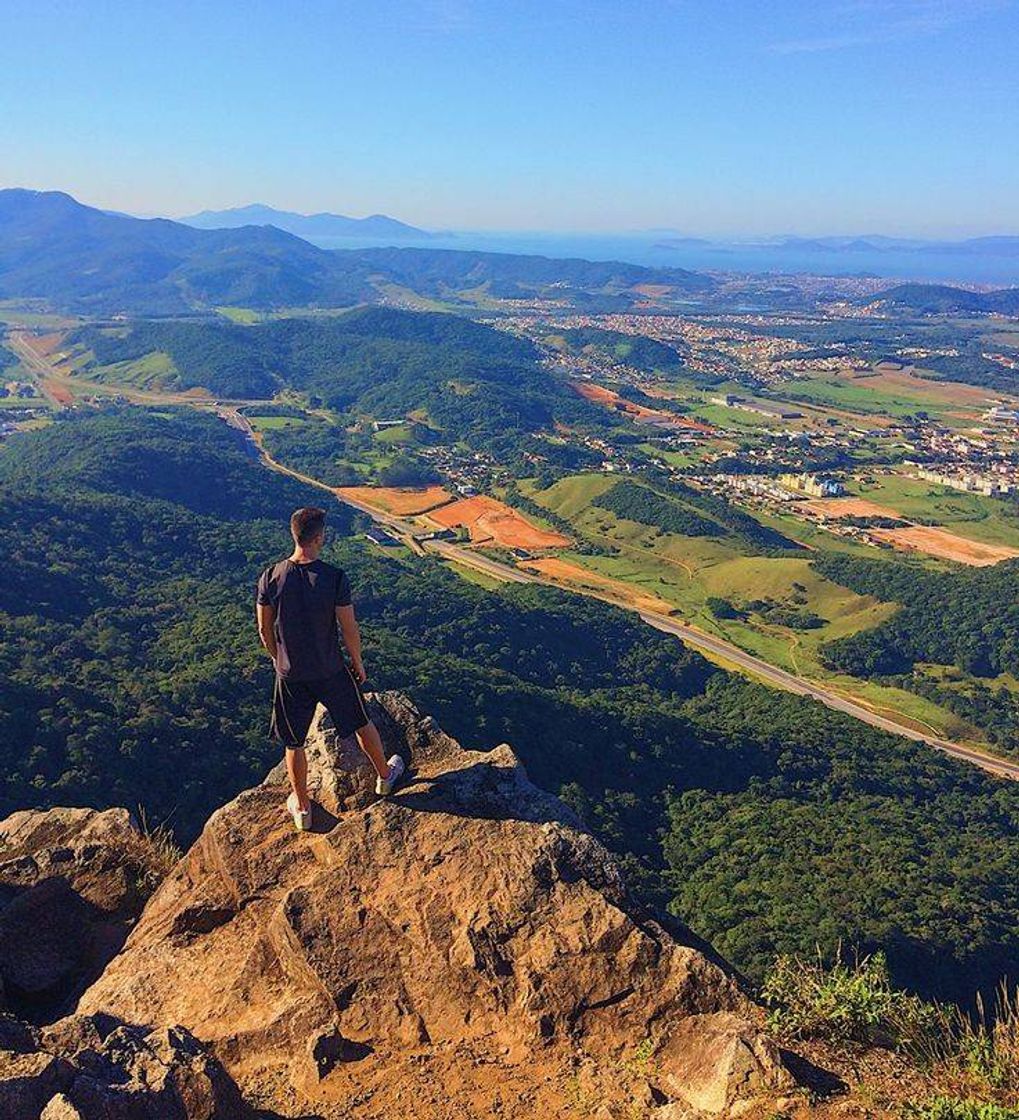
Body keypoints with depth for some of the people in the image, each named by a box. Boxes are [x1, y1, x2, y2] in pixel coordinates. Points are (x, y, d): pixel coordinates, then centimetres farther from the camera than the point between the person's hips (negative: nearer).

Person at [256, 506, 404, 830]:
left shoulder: (270, 578, -13)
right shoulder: (335, 578, -21)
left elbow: (265, 628, -2)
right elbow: (349, 629, -14)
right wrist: (357, 662, 4)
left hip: (290, 674, 2)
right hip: (331, 671, -1)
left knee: (293, 743, 19)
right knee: (361, 723, 24)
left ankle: (302, 808, 35)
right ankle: (385, 776, 45)